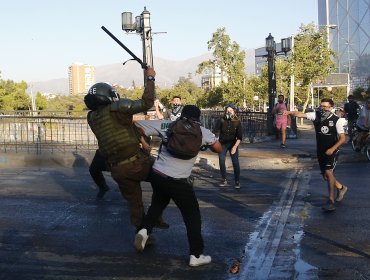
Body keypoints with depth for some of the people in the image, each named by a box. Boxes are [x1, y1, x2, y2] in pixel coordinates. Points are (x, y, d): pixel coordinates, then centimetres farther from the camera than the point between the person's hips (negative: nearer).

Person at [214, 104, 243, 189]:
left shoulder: (237, 122, -11)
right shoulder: (221, 121, -11)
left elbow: (240, 137, -11)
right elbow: (215, 132, -14)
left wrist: (235, 147, -21)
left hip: (233, 144, -1)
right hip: (222, 144, 1)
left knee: (235, 162, -8)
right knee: (221, 162, 0)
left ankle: (237, 181, 4)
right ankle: (224, 180, 15)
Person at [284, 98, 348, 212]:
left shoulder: (337, 120, -13)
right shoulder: (316, 115, -6)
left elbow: (342, 138, -13)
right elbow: (302, 114, -20)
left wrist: (332, 149, -26)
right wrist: (290, 112, -40)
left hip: (332, 151, -5)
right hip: (320, 151, 5)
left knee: (328, 172, -22)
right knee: (325, 176, 13)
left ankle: (331, 201, -18)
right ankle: (341, 188, 43)